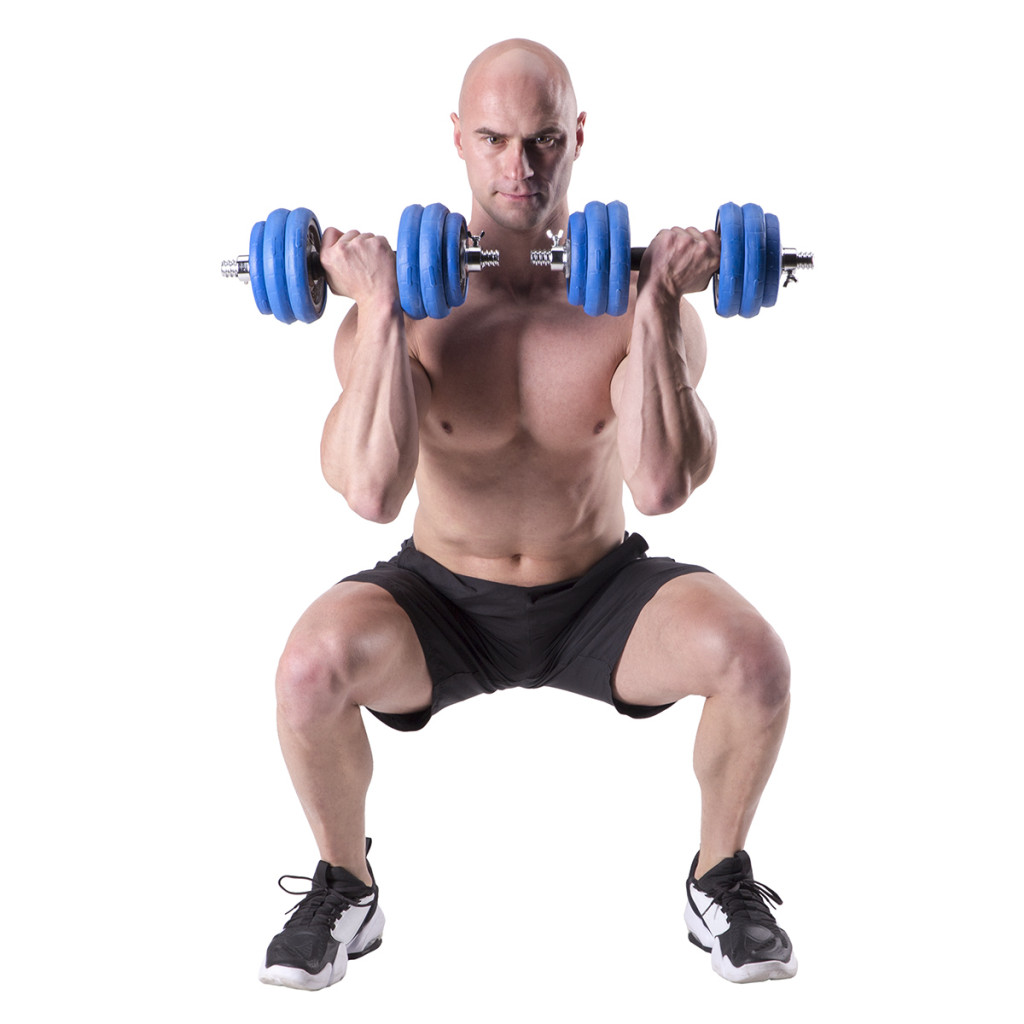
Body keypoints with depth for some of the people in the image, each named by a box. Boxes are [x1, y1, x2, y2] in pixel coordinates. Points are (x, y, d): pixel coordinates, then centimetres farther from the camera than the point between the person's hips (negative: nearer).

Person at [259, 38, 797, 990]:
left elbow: (660, 487, -27)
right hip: (444, 599, 0)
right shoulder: (405, 297, -15)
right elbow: (371, 493, -29)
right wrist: (381, 312, -30)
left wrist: (657, 310, -29)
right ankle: (345, 889, 1)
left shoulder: (634, 291, -13)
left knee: (752, 657, -28)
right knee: (312, 666, -30)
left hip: (600, 596, 1)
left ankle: (720, 881, 3)